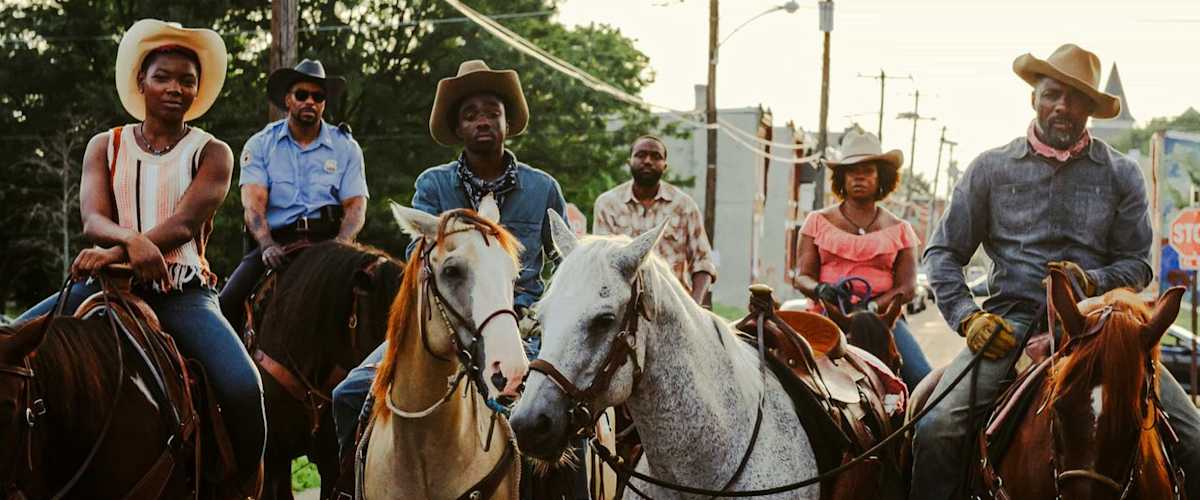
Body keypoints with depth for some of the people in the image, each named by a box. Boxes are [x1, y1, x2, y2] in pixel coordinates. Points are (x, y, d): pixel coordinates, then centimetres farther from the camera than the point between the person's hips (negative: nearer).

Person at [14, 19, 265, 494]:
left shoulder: (212, 153, 6)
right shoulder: (106, 147, 13)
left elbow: (183, 224, -10)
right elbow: (93, 219, -3)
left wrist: (111, 254, -26)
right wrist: (131, 240, -28)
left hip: (182, 289, -2)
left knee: (243, 387, -28)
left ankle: (245, 487, -7)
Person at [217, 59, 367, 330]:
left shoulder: (346, 147, 12)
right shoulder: (260, 145, 9)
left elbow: (355, 205, 3)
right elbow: (254, 202, -4)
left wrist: (340, 245, -18)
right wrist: (267, 245, -23)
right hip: (275, 240, 0)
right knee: (228, 302, -22)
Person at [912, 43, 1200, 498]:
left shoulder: (1121, 175, 11)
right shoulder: (991, 168, 10)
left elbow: (1137, 263, 10)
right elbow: (944, 252, 11)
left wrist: (1093, 282, -12)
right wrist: (966, 316, -6)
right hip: (1014, 320, -1)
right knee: (938, 429, -26)